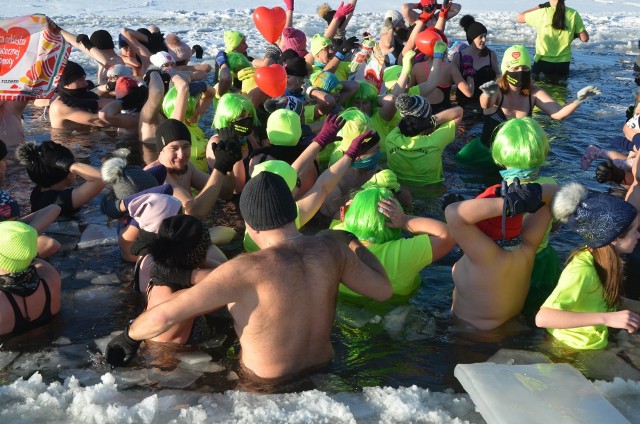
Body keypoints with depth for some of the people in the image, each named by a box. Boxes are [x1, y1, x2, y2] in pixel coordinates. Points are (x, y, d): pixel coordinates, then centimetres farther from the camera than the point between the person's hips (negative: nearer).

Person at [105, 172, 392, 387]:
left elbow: (164, 316, -29)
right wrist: (351, 241, 12)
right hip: (321, 366, 5)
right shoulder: (331, 248, -17)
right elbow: (383, 290, -1)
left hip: (266, 383, -5)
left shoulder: (249, 269, -31)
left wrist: (129, 336, -9)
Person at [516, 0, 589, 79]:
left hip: (543, 62, -2)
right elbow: (584, 38, -5)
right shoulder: (573, 14, -7)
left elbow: (518, 18, 3)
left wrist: (539, 7, 6)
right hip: (563, 63, 3)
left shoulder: (542, 13, -13)